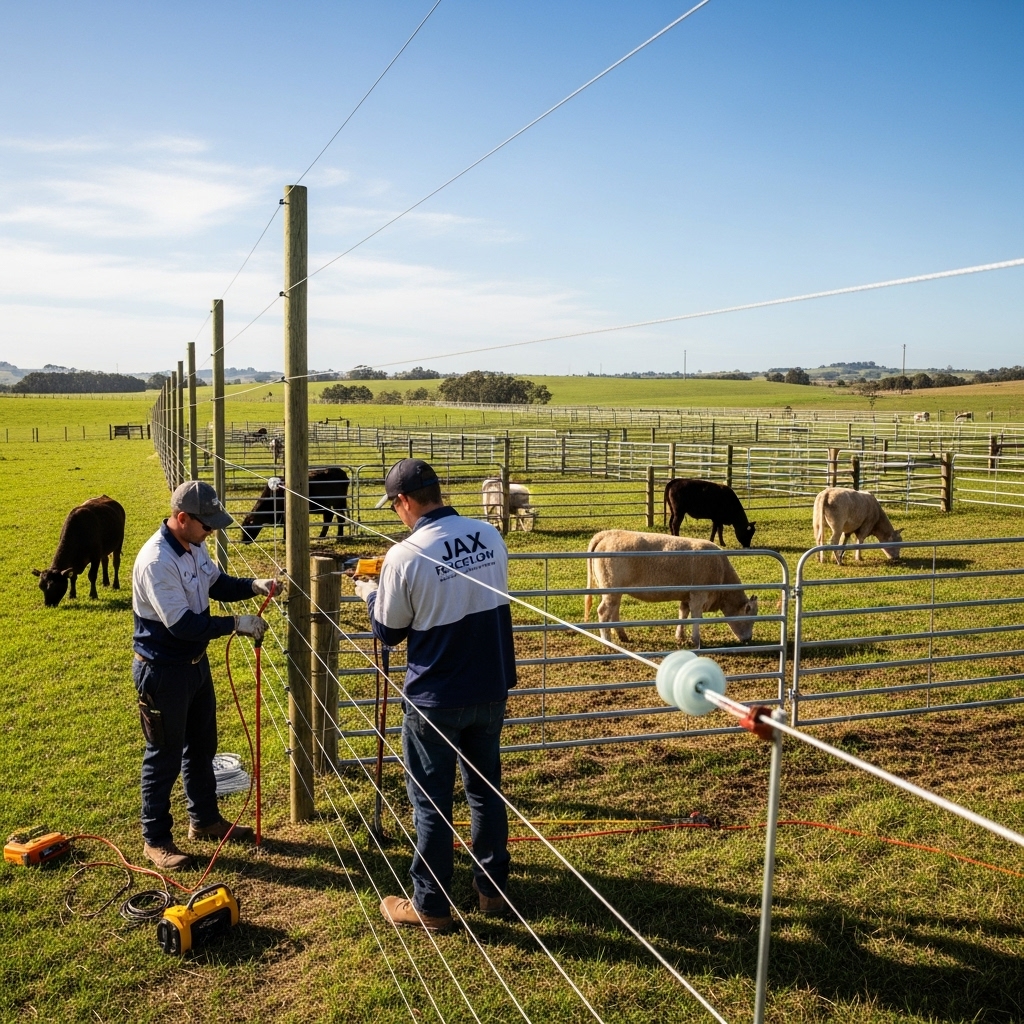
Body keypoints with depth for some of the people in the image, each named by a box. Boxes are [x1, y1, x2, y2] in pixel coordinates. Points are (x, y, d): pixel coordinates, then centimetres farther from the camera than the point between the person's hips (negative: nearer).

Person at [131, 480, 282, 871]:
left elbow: (216, 583, 16)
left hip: (195, 662, 9)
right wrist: (236, 624, -25)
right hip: (163, 672, -9)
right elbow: (181, 623, -30)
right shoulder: (156, 561, -29)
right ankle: (155, 839, 22)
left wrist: (254, 585, -2)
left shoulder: (193, 546, -1)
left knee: (201, 746, 21)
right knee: (165, 756, 5)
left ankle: (204, 819, 38)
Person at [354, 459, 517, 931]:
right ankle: (493, 888, 33)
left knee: (431, 803, 9)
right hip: (492, 691, 5)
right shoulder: (490, 536, -4)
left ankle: (430, 906, 22)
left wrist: (371, 594, 14)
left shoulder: (405, 556, -20)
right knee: (487, 789, 19)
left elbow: (389, 631, -7)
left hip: (435, 700, -5)